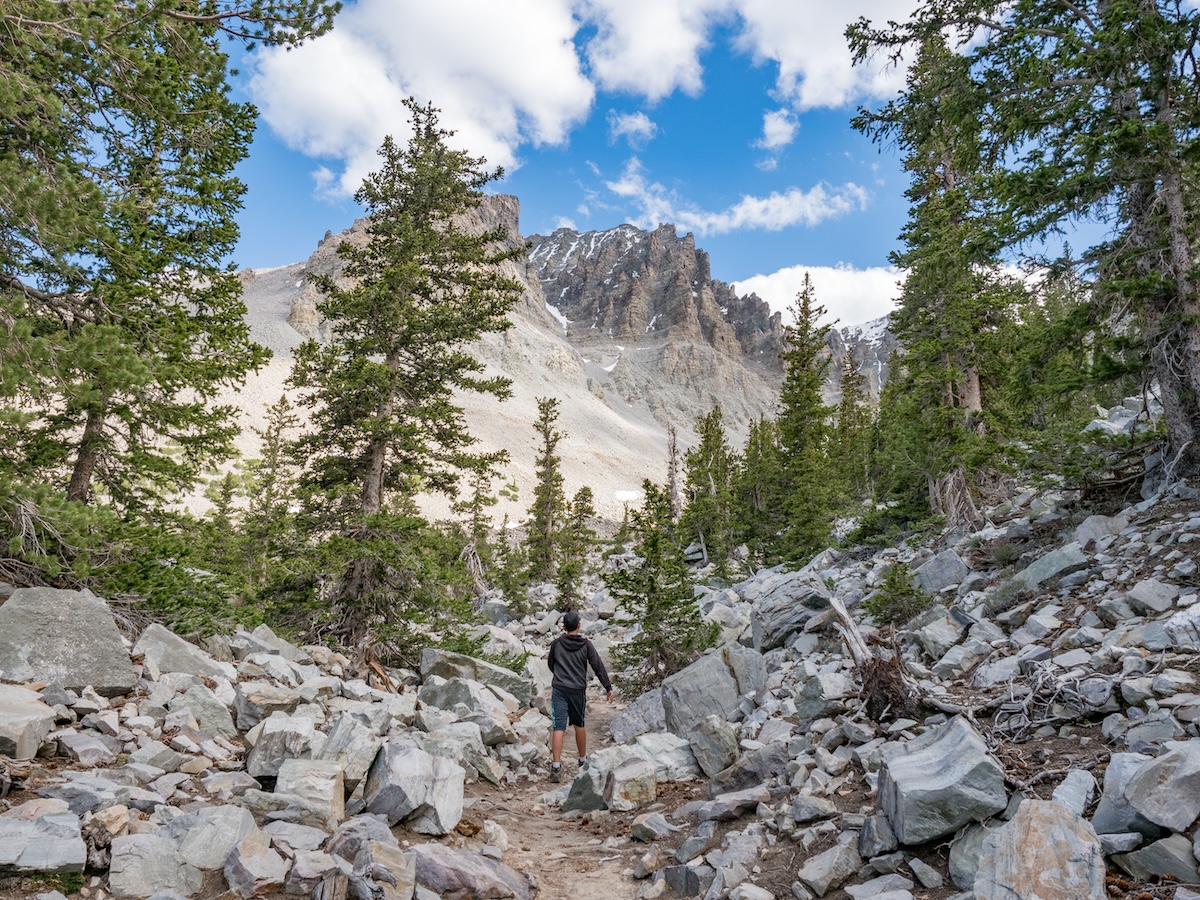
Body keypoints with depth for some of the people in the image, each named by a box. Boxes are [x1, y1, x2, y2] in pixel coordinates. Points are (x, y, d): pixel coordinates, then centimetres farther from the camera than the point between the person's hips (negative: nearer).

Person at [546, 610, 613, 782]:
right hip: (578, 690, 0)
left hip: (559, 689, 0)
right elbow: (598, 667, -4)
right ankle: (583, 760, 33)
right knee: (579, 725, 18)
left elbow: (550, 664, 16)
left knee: (559, 727, -4)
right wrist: (608, 687, 2)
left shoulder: (557, 643, 1)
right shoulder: (586, 644, -3)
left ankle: (556, 767, -11)